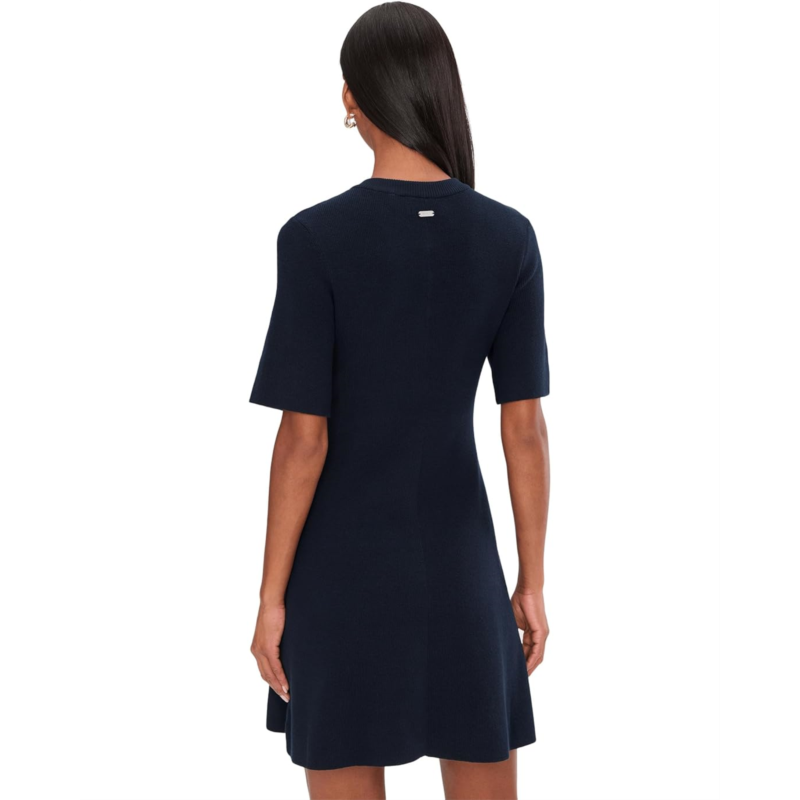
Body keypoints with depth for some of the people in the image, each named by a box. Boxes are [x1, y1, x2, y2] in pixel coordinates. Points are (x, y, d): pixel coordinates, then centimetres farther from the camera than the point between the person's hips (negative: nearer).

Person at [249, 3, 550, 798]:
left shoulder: (314, 239, -16)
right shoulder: (510, 238, -6)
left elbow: (304, 438, -15)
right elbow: (526, 429, -4)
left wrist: (270, 598, -5)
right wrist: (532, 583, 6)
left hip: (339, 571, -2)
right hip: (458, 566, 3)